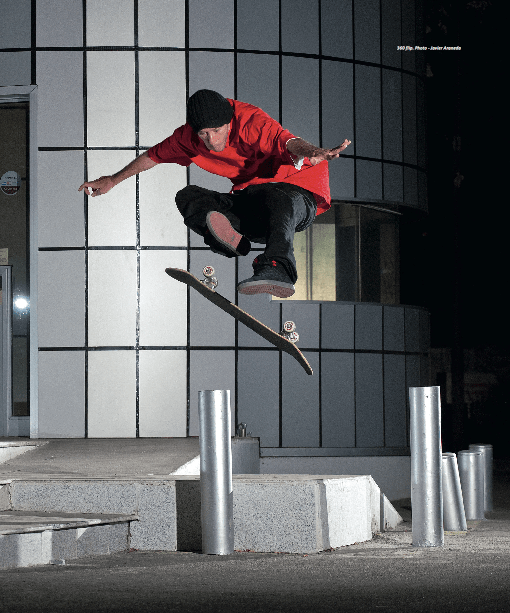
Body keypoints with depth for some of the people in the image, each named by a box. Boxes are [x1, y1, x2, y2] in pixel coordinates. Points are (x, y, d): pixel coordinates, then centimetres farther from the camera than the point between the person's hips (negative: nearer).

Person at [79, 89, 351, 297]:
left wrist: (310, 153, -65)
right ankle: (234, 235, -43)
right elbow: (154, 155, 15)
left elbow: (286, 141, -42)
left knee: (279, 197, -43)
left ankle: (276, 268, -68)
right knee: (188, 197, -13)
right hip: (251, 196, 7)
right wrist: (112, 180, 22)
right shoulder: (190, 137, -3)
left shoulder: (251, 121, -22)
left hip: (298, 193, -7)